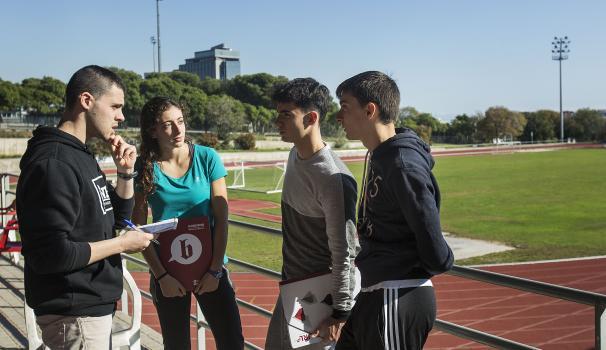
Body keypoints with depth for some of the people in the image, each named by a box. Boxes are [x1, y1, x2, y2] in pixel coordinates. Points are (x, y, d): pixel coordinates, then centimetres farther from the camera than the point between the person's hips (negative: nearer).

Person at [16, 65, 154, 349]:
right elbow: (52, 253, -27)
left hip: (93, 307, 10)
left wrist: (125, 172, 3)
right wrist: (122, 244, -17)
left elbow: (117, 219, 17)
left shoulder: (80, 155, 10)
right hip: (74, 314, -10)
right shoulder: (53, 163, -21)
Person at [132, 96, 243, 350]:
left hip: (209, 267, 0)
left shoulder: (207, 158, -7)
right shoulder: (146, 167, -6)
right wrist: (161, 275, -8)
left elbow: (221, 219, -5)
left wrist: (215, 270, -8)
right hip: (167, 272, 0)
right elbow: (139, 228, -3)